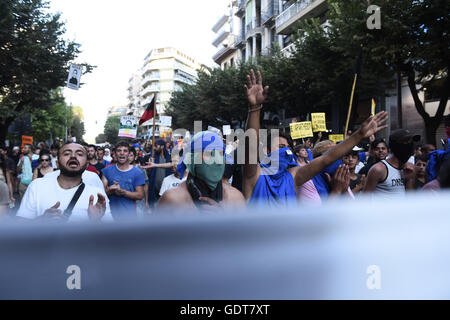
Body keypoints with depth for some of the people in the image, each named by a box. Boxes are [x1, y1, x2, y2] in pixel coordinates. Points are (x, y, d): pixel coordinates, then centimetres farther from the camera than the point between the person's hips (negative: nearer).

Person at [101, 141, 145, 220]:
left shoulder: (137, 173, -3)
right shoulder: (107, 170, 3)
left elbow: (140, 195, -6)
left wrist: (122, 192, -18)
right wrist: (111, 190, -20)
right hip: (111, 214, 1)